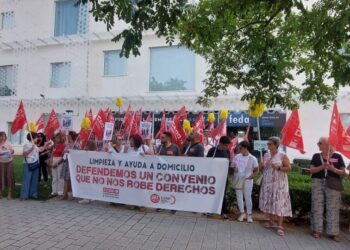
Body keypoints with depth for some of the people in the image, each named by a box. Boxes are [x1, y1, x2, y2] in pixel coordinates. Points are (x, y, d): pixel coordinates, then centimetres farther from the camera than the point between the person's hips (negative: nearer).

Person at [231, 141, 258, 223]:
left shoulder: (252, 158, -6)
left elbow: (256, 170, 2)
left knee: (247, 197, 1)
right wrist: (234, 169, -9)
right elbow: (232, 166, 12)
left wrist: (251, 176, -11)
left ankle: (249, 215, 17)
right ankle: (242, 213, 24)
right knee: (239, 197, 8)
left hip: (247, 180, -3)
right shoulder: (237, 157, 2)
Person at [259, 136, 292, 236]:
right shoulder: (266, 155, 9)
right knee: (268, 201, 9)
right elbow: (263, 167, 18)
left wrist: (278, 168, -20)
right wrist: (263, 166, -4)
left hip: (279, 183, -5)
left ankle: (280, 226, -1)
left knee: (279, 203, -7)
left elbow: (289, 168, -7)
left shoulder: (282, 155, -6)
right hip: (267, 182, 5)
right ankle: (272, 221, 25)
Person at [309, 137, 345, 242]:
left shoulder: (337, 156, 4)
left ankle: (333, 232, 10)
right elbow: (311, 170, 3)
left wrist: (334, 169, -15)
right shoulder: (316, 156, 8)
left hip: (333, 185, -1)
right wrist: (321, 167, -14)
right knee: (317, 207, 2)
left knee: (333, 208, 0)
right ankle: (317, 230, 11)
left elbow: (343, 172, 5)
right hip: (317, 183, 1)